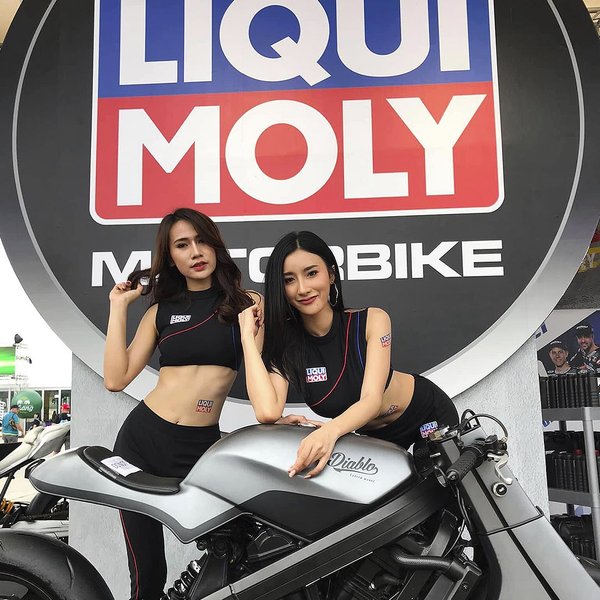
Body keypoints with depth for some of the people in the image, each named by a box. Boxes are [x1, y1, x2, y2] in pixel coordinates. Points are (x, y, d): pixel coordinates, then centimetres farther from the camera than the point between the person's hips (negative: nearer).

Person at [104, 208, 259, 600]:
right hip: (142, 438, 2)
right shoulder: (161, 310, 7)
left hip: (201, 447, -2)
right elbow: (116, 378, -1)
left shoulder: (245, 302, 1)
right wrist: (119, 307, 1)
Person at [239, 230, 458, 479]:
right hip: (373, 437, 2)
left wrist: (329, 430, -58)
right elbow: (267, 412, -40)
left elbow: (371, 399, -37)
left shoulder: (372, 320, -26)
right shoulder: (283, 344, -22)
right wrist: (248, 336, -34)